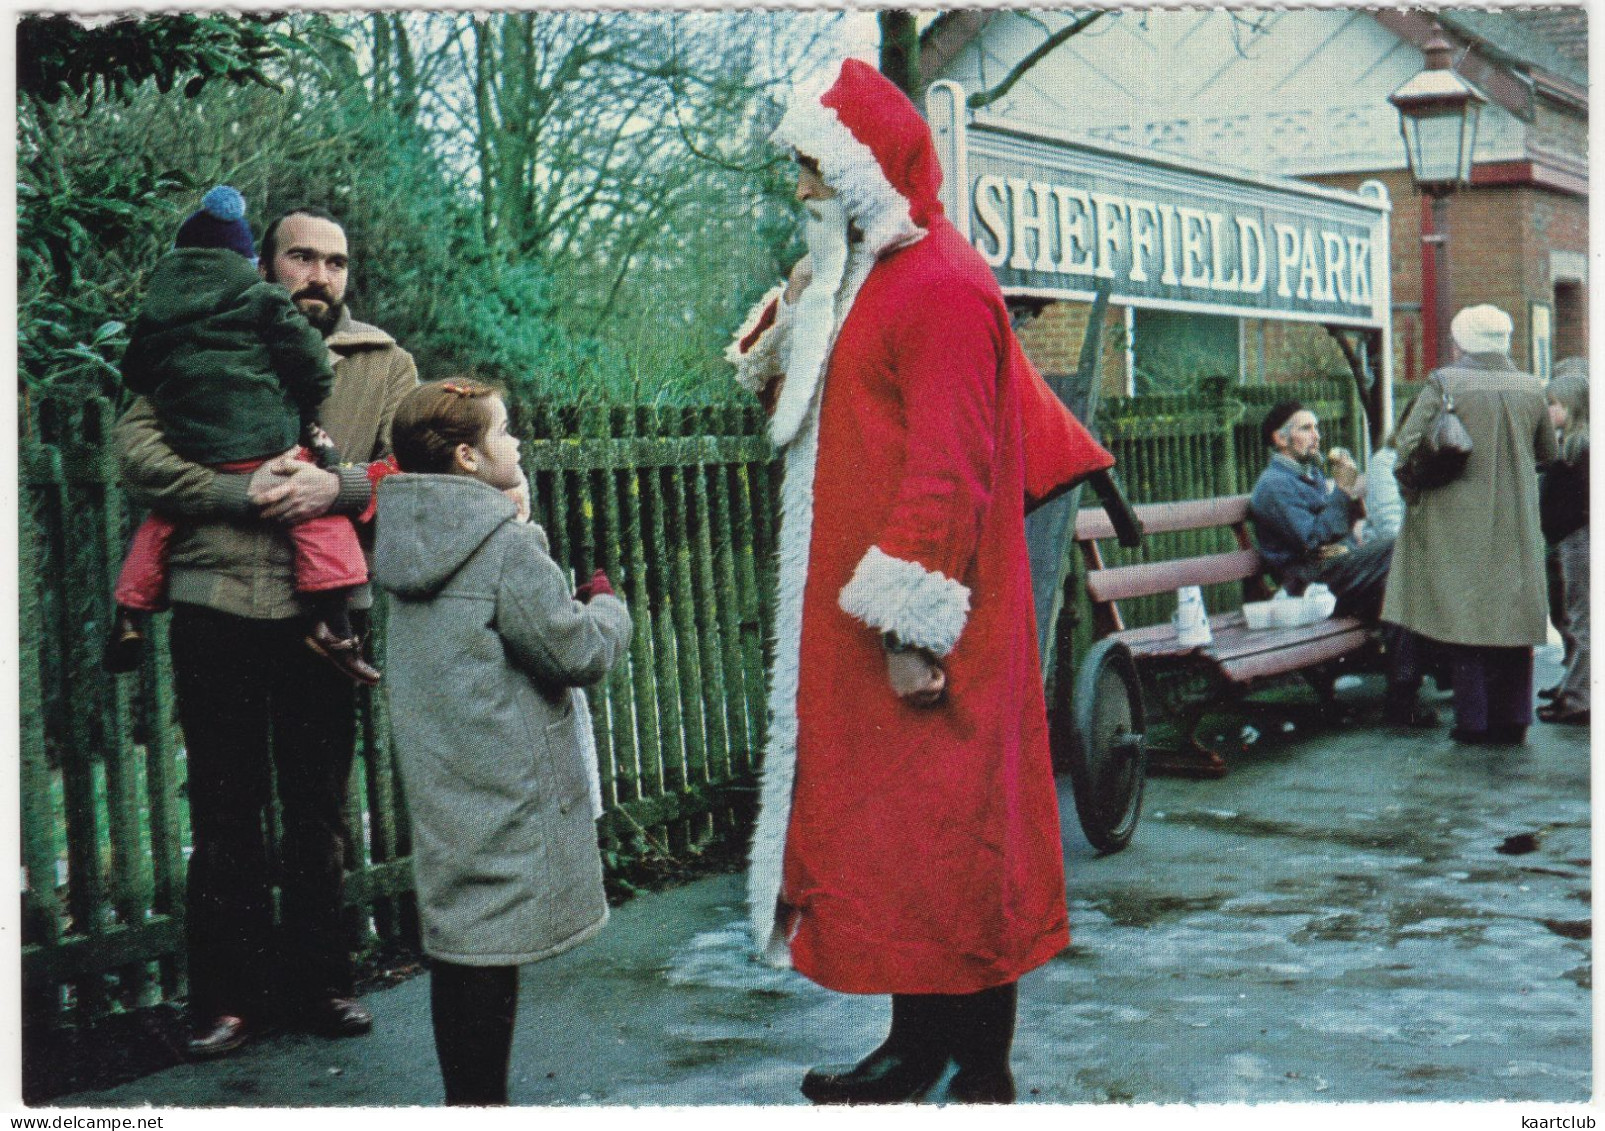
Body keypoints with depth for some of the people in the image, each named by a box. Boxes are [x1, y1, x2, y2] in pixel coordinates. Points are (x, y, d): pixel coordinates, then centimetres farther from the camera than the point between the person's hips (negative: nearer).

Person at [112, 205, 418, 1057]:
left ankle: (314, 984, 24)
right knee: (225, 810, 6)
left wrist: (339, 486, -18)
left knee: (318, 809, 11)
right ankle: (229, 995, 17)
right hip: (216, 607, -1)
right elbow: (134, 449, -3)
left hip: (326, 609, 1)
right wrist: (238, 493, -16)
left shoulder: (384, 365, 11)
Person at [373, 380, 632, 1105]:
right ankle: (480, 1097, 4)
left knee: (456, 942, 14)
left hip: (442, 786, 9)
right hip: (505, 790, -9)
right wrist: (607, 608, 5)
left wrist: (575, 607, 15)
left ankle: (465, 1095, 25)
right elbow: (579, 652, -14)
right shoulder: (505, 545, -16)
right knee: (492, 951, -2)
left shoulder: (411, 540, 10)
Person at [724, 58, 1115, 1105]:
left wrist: (914, 626, -24)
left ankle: (980, 1067, 8)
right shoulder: (866, 281, 17)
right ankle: (920, 1041, 25)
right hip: (857, 620, 10)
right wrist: (783, 342, 6)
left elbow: (947, 469, -21)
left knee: (944, 834, -3)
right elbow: (809, 419, 23)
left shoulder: (942, 289, -14)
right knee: (888, 830, 14)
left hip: (918, 630, -10)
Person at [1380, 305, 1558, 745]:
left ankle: (1474, 720, 3)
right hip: (1516, 524, 4)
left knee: (1463, 615, 2)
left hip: (1457, 523, -3)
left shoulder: (1446, 383, -9)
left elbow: (1408, 442, -12)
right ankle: (1512, 718, 13)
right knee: (1512, 615, 10)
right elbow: (1548, 453, 14)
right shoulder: (1531, 389, 3)